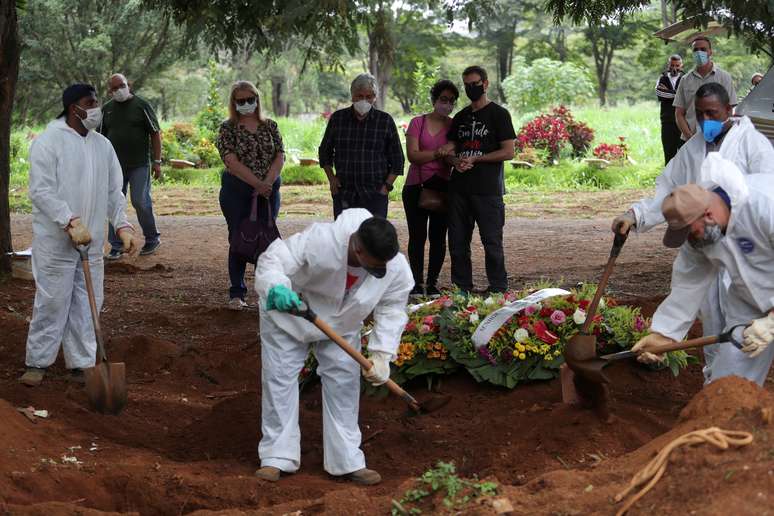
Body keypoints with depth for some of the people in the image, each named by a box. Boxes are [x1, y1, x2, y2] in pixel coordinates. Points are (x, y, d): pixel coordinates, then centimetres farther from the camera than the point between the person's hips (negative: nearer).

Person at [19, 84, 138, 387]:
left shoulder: (103, 145, 10)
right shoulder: (49, 141, -10)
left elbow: (114, 192, 16)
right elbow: (41, 191, -17)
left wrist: (123, 225, 3)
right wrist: (71, 223, -23)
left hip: (92, 242, 6)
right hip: (55, 241, -6)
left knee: (86, 305, 9)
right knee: (52, 303, -1)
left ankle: (81, 364, 17)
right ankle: (37, 362, 12)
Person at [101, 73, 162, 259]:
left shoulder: (141, 105, -1)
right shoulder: (107, 109, 9)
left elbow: (155, 133, -1)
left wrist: (157, 161, -6)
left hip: (139, 165, -4)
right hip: (114, 166, 4)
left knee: (140, 202, -5)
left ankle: (152, 239, 14)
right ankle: (116, 246, 10)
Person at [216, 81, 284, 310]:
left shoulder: (270, 126, 9)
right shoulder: (228, 129, -2)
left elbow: (280, 156, 1)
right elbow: (232, 162, -12)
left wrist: (267, 183, -14)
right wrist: (258, 184, -18)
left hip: (268, 191, 3)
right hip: (236, 192, -3)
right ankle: (237, 294, 7)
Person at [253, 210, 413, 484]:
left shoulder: (397, 268, -28)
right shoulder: (319, 240, -42)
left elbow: (391, 312, -16)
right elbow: (273, 258, -37)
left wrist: (381, 355, -27)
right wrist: (276, 288, -58)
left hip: (341, 327, 3)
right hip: (289, 315, -3)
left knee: (344, 384, 0)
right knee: (279, 379, -2)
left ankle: (347, 460, 9)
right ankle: (277, 456, 8)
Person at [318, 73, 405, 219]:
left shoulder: (385, 121, 2)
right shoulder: (337, 118, 6)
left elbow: (397, 159, 8)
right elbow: (325, 152, 18)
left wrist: (387, 185, -1)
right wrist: (331, 178, 7)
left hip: (375, 195, -2)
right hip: (343, 194, 2)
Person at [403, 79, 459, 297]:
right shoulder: (417, 123, 1)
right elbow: (412, 155, -9)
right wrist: (437, 153, -23)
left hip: (442, 187, 1)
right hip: (416, 186, -1)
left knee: (438, 236, 2)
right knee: (417, 236, 0)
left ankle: (432, 283, 9)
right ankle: (417, 283, 6)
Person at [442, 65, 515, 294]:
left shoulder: (498, 114, 0)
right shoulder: (461, 117, 18)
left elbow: (508, 152, -7)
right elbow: (449, 150, 17)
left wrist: (475, 159, -11)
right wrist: (456, 161, -7)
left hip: (487, 189, -6)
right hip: (459, 187, 6)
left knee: (491, 241, -4)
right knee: (457, 241, 7)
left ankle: (498, 290, 3)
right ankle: (462, 288, 15)